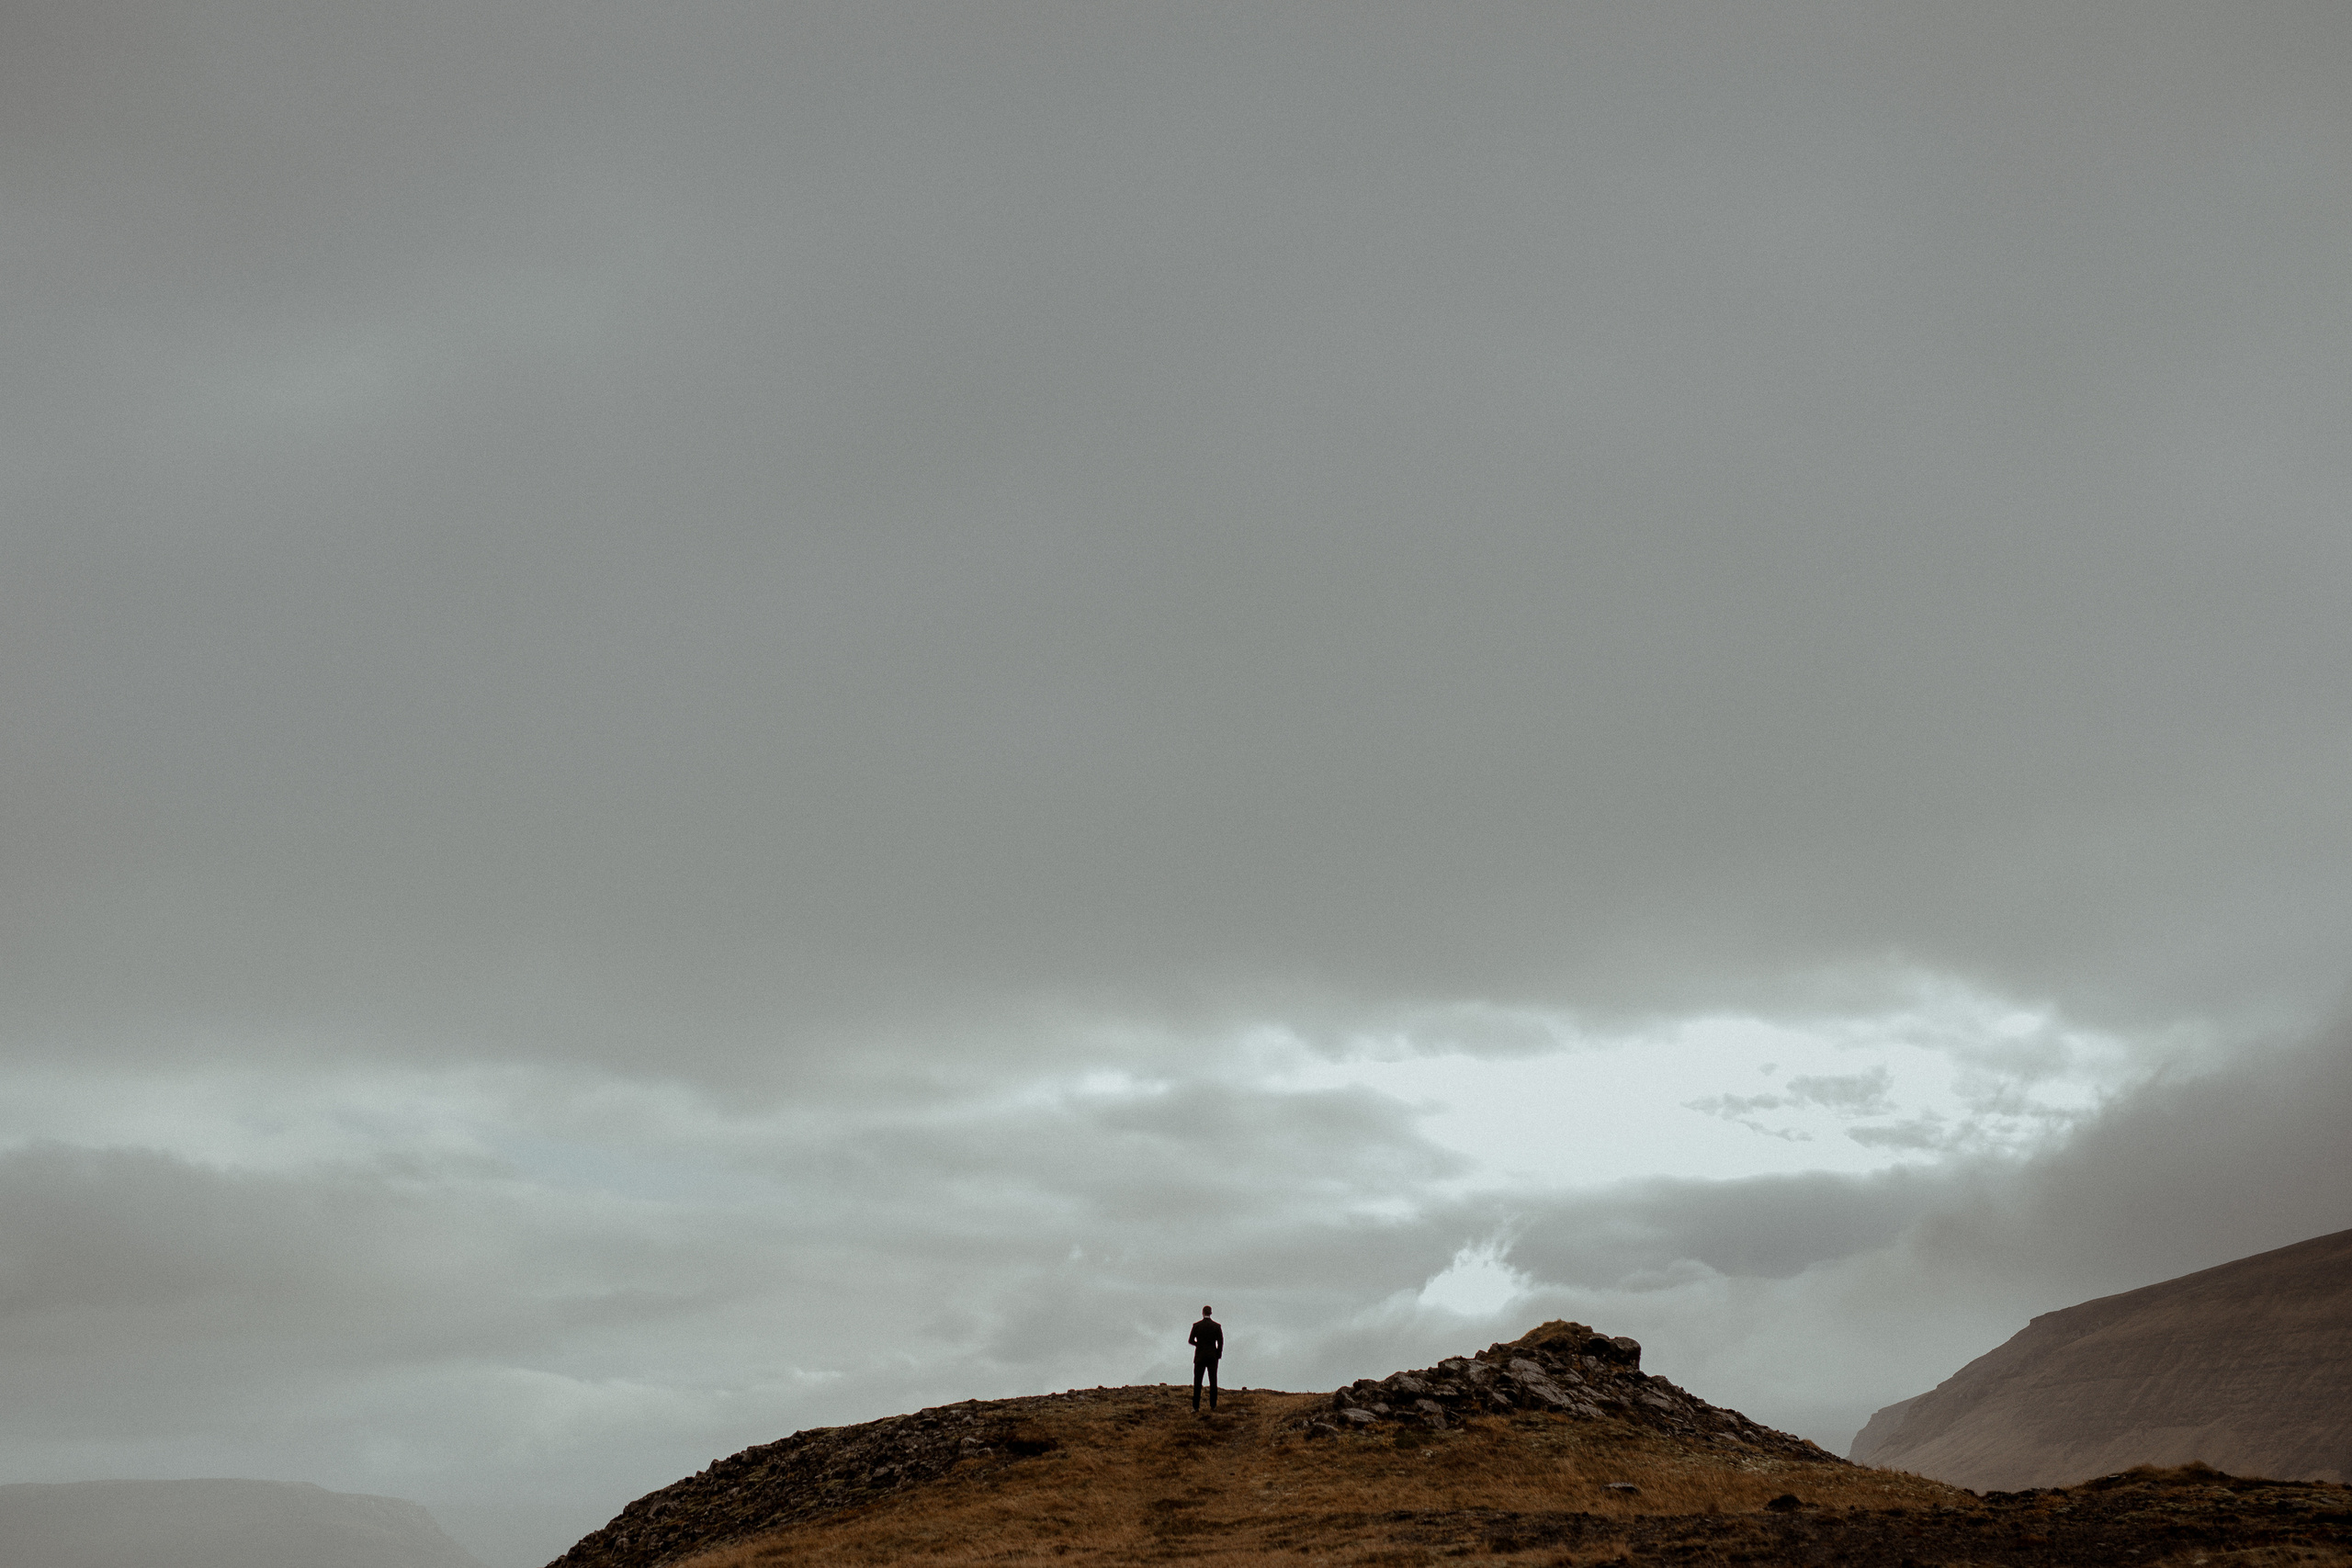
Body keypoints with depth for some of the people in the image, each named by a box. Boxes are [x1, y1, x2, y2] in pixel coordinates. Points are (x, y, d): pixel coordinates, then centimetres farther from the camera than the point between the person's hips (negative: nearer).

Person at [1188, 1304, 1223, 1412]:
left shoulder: (1196, 1326, -6)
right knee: (1213, 1382, 8)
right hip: (1213, 1357, 1)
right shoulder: (1217, 1326, -3)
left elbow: (1191, 1340, 2)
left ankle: (1196, 1406, -2)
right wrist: (1218, 1356, 7)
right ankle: (1213, 1405, 7)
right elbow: (1220, 1343, -4)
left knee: (1197, 1382, 3)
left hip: (1200, 1357, -1)